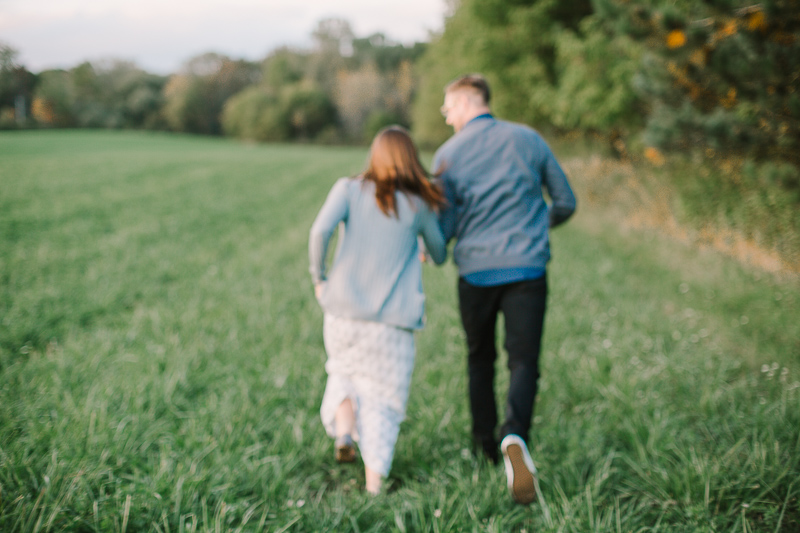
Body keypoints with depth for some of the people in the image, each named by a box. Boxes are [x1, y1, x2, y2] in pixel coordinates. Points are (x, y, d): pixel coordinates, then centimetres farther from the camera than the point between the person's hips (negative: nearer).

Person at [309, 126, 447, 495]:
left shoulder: (349, 189, 1)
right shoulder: (419, 205, 2)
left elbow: (320, 231, -16)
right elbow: (440, 256, 16)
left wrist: (318, 277, -2)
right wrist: (431, 254, 39)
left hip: (344, 310, 1)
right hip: (391, 320, -1)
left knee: (344, 371, 28)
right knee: (381, 401, 8)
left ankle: (343, 431, 5)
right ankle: (374, 487, 4)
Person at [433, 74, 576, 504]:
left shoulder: (449, 154, -1)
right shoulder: (528, 139, 4)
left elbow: (444, 227, -1)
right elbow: (565, 203, 10)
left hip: (475, 271, 0)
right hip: (527, 267, 0)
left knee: (480, 358, 18)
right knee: (523, 360, -2)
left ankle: (484, 443, 26)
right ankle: (515, 438, -27)